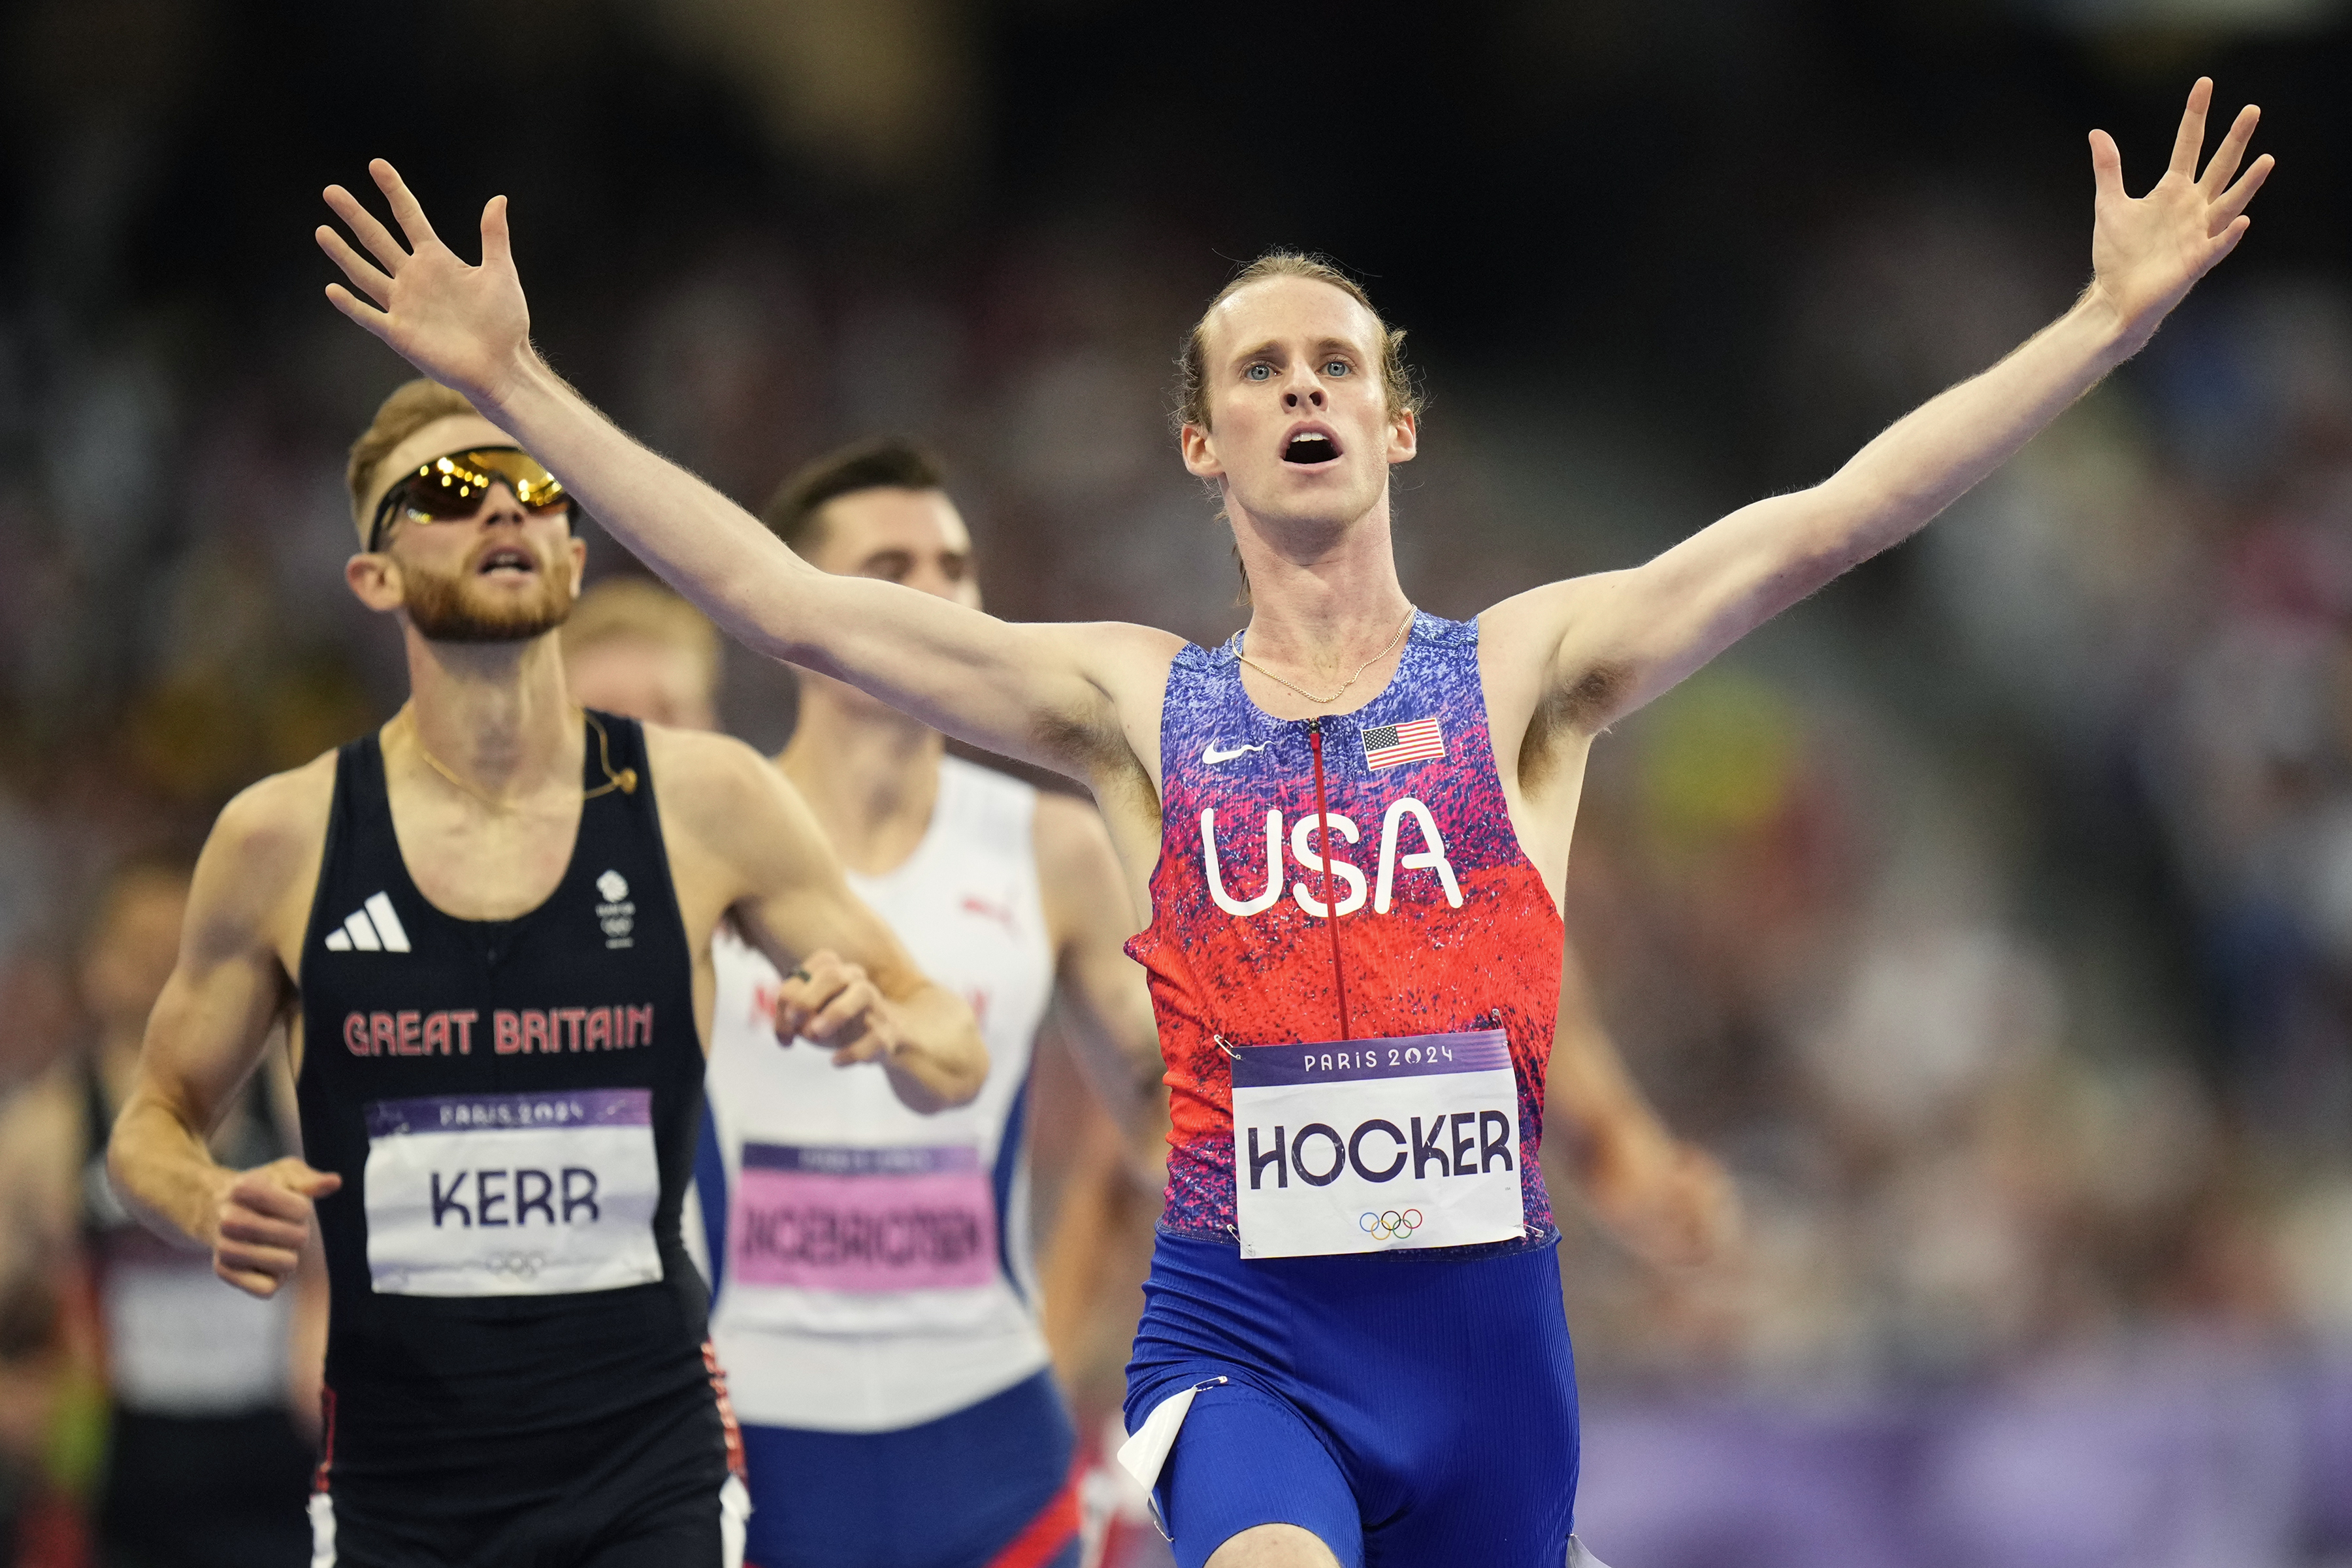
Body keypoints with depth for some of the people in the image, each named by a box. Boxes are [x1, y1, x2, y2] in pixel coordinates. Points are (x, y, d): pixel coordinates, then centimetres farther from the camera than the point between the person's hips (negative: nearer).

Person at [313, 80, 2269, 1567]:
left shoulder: (1521, 674, 6)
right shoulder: (1135, 708, 8)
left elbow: (1827, 523, -3)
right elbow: (779, 597, 4)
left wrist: (2110, 321, -11)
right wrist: (519, 389, 0)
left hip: (1482, 1318, 1)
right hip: (1242, 1326, -1)